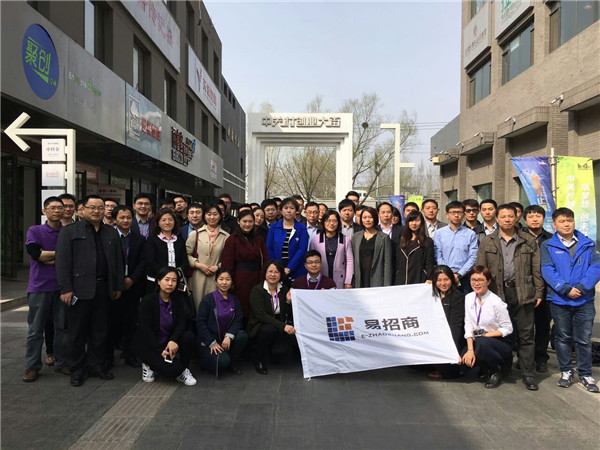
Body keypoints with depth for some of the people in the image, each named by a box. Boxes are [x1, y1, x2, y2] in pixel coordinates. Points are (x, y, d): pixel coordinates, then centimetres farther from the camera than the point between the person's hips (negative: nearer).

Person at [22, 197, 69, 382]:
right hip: (40, 287, -2)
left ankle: (61, 362, 19)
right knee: (36, 329, 5)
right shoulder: (35, 231, 2)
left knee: (62, 327, 8)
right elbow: (35, 253, -13)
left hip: (62, 287, 2)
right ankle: (32, 366, 16)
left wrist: (49, 259, -10)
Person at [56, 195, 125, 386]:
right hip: (80, 289, -3)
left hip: (104, 289, 4)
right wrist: (66, 289, -12)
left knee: (100, 330, 11)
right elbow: (62, 261, -6)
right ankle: (77, 370, 19)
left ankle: (97, 365, 24)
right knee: (77, 331, 6)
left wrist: (119, 286, 9)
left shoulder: (112, 233, 14)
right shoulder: (69, 231, 1)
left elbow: (118, 261, 13)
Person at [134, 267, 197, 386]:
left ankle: (183, 370, -4)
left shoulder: (177, 299, -1)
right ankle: (148, 364, 7)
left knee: (188, 336, -25)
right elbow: (145, 330, -17)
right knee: (173, 369, -25)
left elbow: (182, 323, -9)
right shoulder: (147, 301, -15)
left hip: (169, 341, 5)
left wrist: (173, 340, -29)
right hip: (148, 345, -5)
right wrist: (160, 351, -22)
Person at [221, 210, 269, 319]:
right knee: (241, 310, 1)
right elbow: (227, 264, -5)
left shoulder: (258, 238, 12)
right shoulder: (232, 239, -2)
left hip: (257, 279, 4)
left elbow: (265, 260, 10)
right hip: (240, 280, -4)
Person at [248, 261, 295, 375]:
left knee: (285, 350, -25)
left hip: (279, 328, 3)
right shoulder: (257, 290, -11)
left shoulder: (284, 289, 2)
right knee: (268, 329, -37)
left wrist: (289, 301, -20)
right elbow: (261, 315, -22)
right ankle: (259, 360, -10)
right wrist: (283, 326, -31)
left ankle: (273, 350, 16)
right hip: (259, 326, -3)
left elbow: (289, 315, 0)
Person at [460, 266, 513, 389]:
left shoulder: (496, 302, -16)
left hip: (500, 343, -5)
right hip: (478, 343, 5)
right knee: (463, 358, -21)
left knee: (481, 343, -35)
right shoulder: (469, 298, -1)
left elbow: (508, 329, -11)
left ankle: (496, 372, -5)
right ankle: (485, 369, 13)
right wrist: (470, 349, -15)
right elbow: (468, 325, -5)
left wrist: (485, 335, -16)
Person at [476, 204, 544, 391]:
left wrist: (539, 292, 3)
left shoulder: (529, 242, 8)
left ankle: (528, 375, 16)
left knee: (526, 335, 6)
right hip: (496, 292, 0)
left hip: (523, 293, 0)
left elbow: (537, 270, 8)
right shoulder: (486, 242, 7)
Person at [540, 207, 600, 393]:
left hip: (584, 301, 1)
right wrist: (566, 289, -19)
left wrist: (582, 287, -17)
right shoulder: (548, 246, 0)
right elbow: (548, 270, -9)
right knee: (563, 338, 12)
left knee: (584, 340, 8)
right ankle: (566, 371, 25)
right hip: (559, 300, -1)